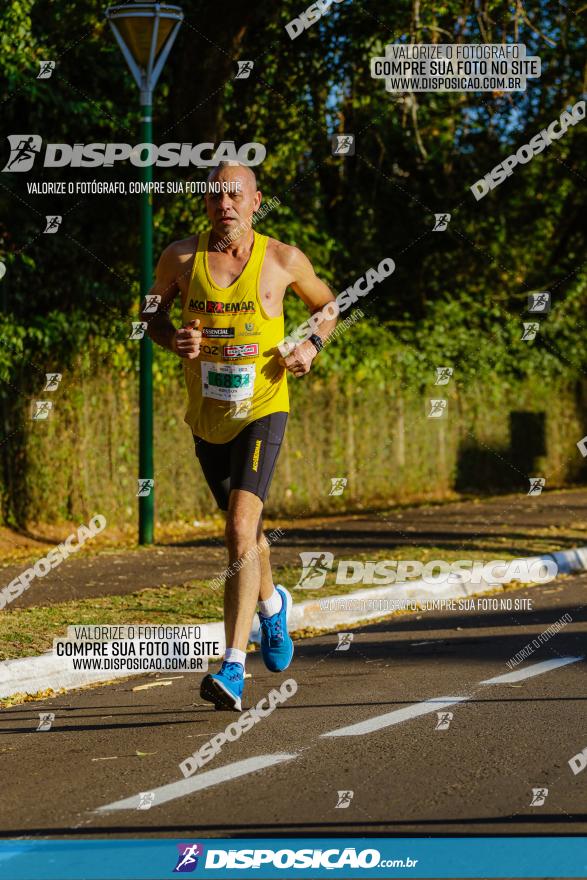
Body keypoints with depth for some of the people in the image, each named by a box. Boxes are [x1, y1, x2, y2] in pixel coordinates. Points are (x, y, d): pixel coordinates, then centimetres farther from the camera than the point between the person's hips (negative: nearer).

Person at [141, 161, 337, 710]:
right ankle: (272, 604, 53)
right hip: (206, 416, 4)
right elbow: (151, 311, 12)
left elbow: (328, 305, 13)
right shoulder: (182, 257, -3)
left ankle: (233, 669, -23)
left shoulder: (283, 260, -6)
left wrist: (312, 345, -7)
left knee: (241, 530, -20)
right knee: (242, 528, 20)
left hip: (261, 410, -4)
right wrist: (174, 340, -10)